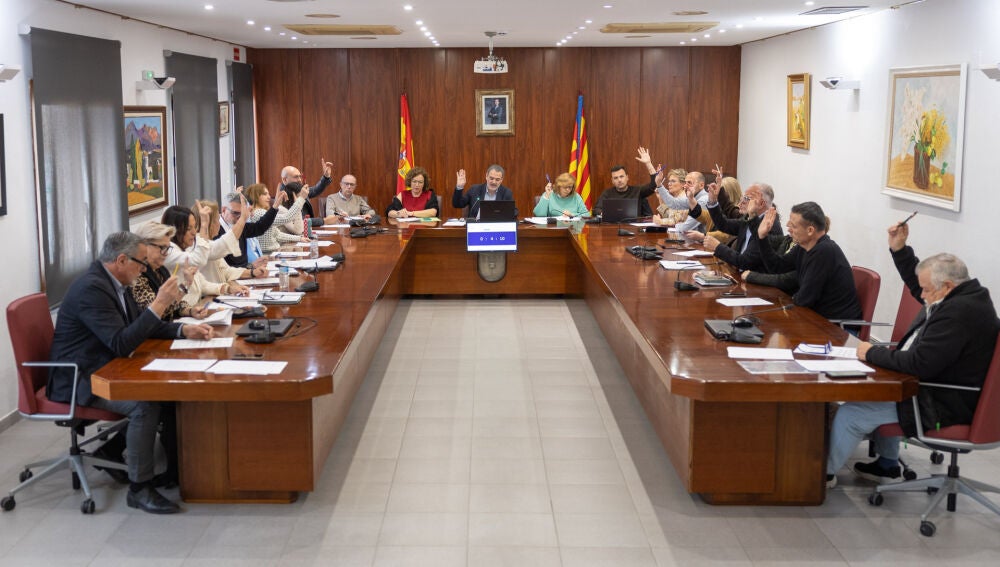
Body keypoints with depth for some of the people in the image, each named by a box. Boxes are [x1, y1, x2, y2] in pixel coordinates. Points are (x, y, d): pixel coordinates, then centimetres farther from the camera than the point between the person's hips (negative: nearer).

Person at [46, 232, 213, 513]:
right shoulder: (91, 288, -23)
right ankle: (139, 488, -17)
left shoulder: (116, 283, 8)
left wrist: (185, 330, 3)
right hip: (80, 380, -10)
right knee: (146, 404, -29)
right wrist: (159, 303, -27)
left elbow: (141, 326, 19)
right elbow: (121, 343, -29)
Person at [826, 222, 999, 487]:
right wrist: (899, 248, 10)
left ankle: (825, 472, 12)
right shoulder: (963, 296, 3)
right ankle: (887, 464, 34)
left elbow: (919, 364, -29)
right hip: (938, 387, 11)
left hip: (943, 406, -11)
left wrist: (872, 353, -17)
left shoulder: (959, 312, -29)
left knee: (851, 413, -10)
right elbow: (917, 283, 21)